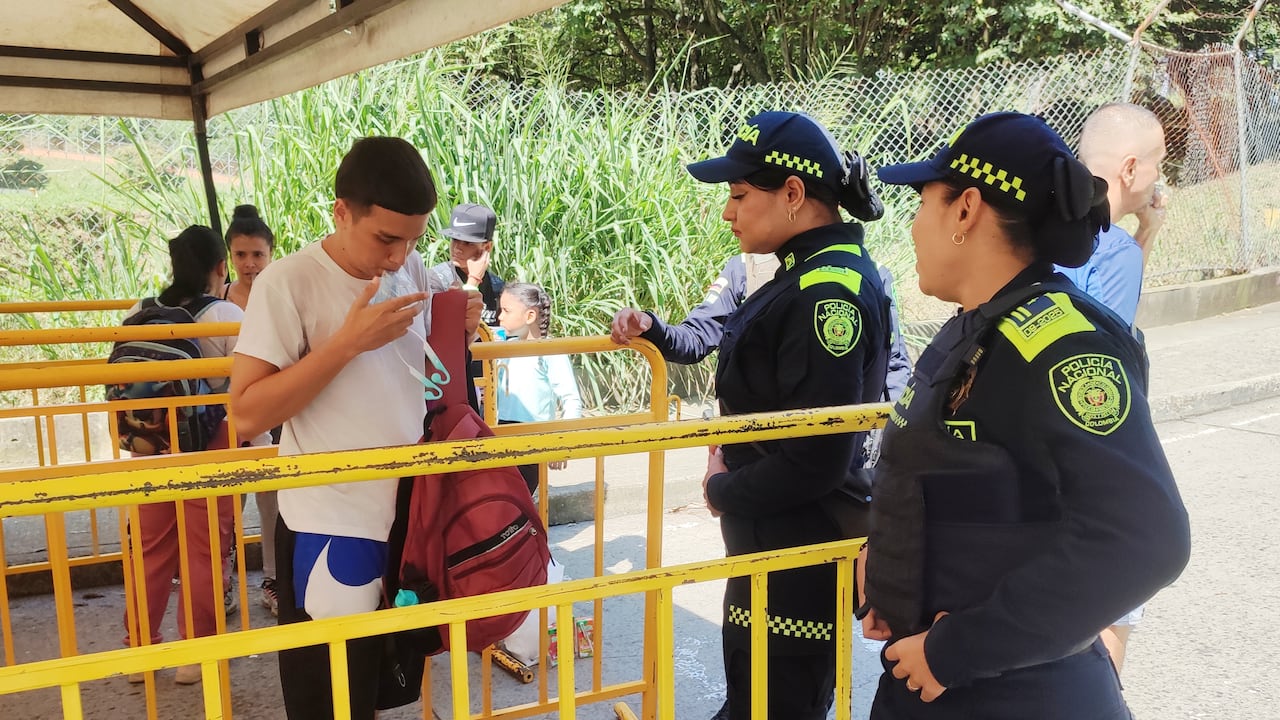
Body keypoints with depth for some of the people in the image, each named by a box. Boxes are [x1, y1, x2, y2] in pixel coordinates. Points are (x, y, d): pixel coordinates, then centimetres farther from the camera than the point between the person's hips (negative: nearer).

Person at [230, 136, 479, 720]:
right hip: (331, 533, -5)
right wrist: (349, 341, -24)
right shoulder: (288, 282, -13)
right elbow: (248, 413, -18)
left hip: (413, 518, 6)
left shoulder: (414, 272, 4)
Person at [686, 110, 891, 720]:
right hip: (774, 539, 10)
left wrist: (723, 491, -11)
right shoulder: (812, 271, 8)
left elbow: (816, 459, -25)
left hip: (800, 556, -10)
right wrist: (726, 450, 3)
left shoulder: (830, 291, -23)